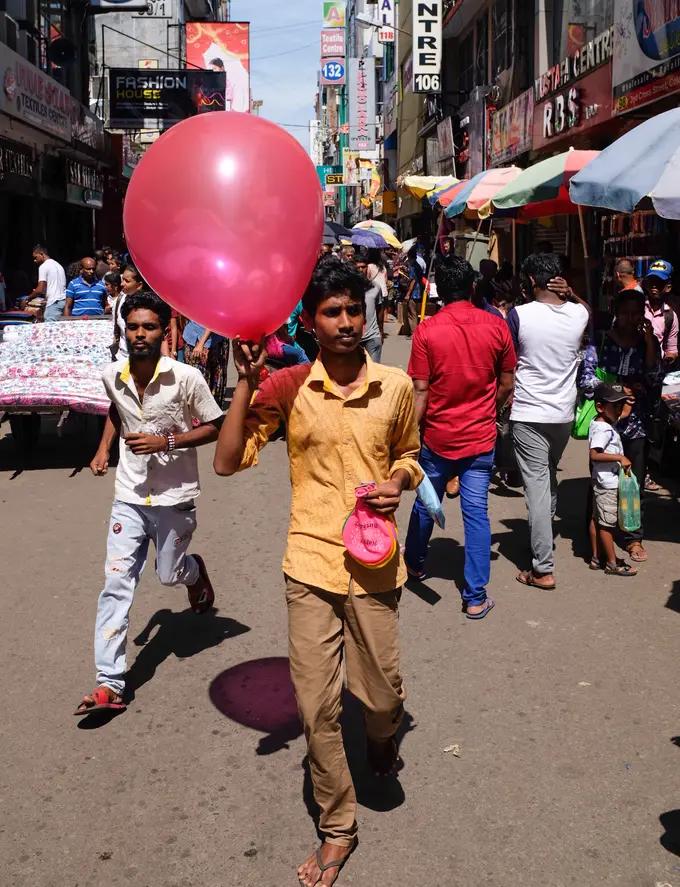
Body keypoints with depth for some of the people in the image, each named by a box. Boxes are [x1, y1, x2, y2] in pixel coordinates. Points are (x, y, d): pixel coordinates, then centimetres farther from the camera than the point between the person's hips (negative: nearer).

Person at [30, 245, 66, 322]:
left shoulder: (43, 266, -5)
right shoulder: (58, 265, 21)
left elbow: (40, 289, -12)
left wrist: (28, 298, 1)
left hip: (54, 303, -8)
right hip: (63, 300, 8)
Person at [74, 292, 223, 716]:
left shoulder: (187, 378, -17)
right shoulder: (112, 376, -3)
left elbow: (215, 427, -7)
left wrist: (166, 442, -19)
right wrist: (103, 448, 7)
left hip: (175, 497, -3)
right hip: (129, 496, 3)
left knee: (169, 575, 14)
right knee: (117, 584, -4)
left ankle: (195, 571, 53)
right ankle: (110, 684, -2)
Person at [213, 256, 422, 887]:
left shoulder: (396, 387, 0)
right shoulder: (287, 387, -4)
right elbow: (227, 462, -8)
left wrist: (398, 484, -6)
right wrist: (246, 382, -15)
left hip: (373, 563, 1)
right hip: (311, 563, 0)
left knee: (381, 695, 8)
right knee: (316, 705, 5)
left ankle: (382, 736, 47)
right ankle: (337, 827, 26)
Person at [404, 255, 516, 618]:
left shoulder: (426, 330, -12)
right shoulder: (496, 327, -6)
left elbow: (420, 392, -12)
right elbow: (507, 385, 2)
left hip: (437, 437, 0)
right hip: (480, 437, 1)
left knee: (426, 504, 19)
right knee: (476, 513, 4)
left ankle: (415, 563, 42)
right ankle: (476, 597, 7)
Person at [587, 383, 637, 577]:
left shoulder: (607, 424, 8)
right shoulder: (603, 429, -22)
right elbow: (595, 454, -31)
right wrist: (620, 458, -31)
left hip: (603, 482, 10)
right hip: (607, 483, -10)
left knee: (596, 519, 14)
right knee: (607, 523, -1)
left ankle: (597, 558, 23)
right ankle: (612, 564, 6)